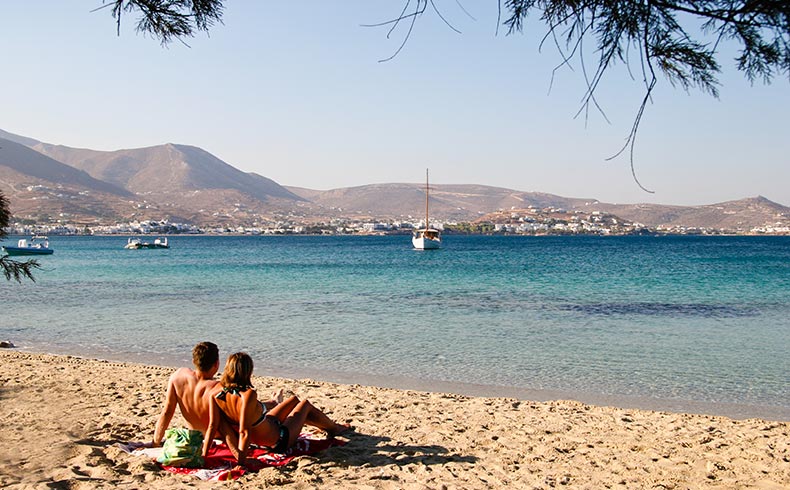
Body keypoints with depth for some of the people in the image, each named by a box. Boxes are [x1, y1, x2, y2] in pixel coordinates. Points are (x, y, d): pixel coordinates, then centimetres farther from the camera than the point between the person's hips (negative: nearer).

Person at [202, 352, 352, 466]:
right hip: (279, 440, -7)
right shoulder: (248, 395, -40)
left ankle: (324, 426, 56)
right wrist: (241, 463, -32)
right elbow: (244, 432, -39)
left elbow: (212, 426, -18)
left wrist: (204, 455, -11)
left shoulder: (217, 392, -19)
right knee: (305, 404, 20)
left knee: (294, 400, 28)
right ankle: (334, 428, 49)